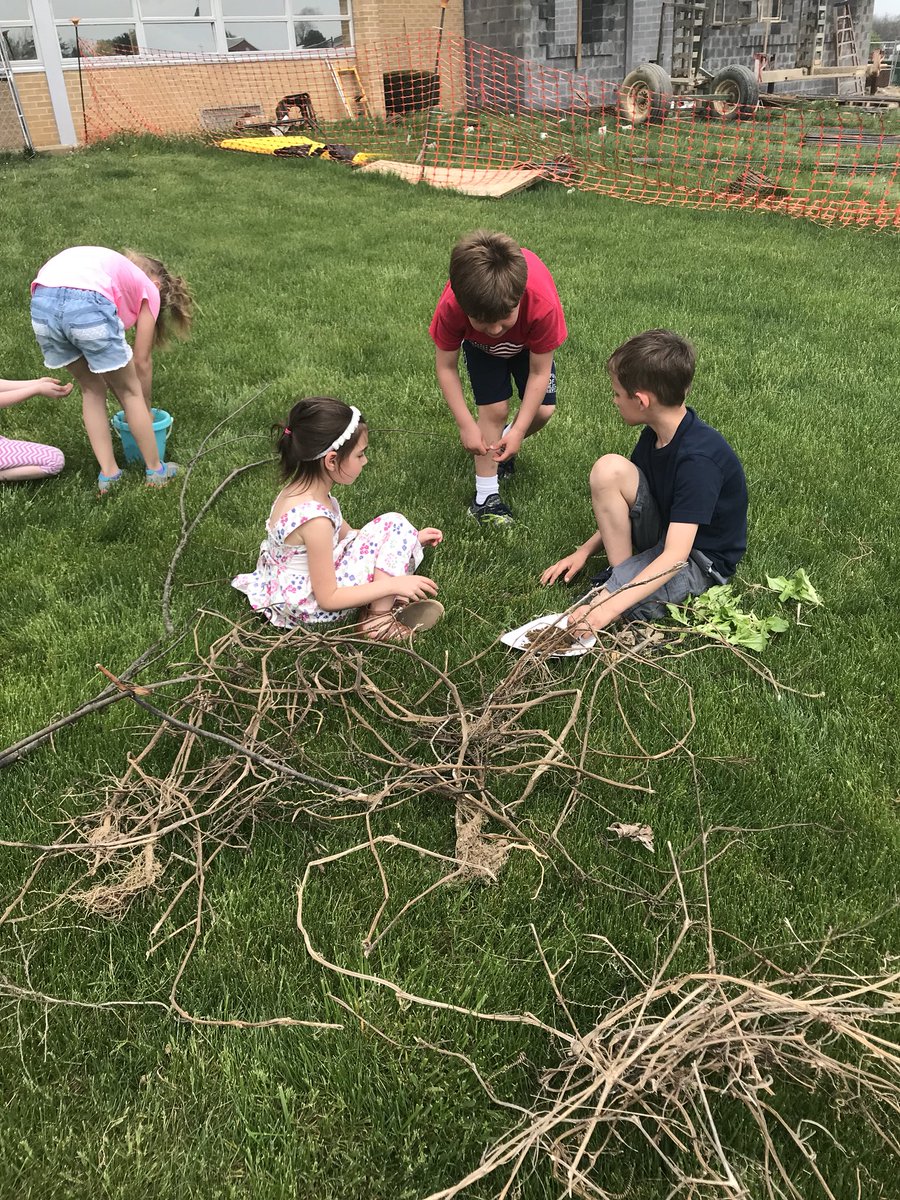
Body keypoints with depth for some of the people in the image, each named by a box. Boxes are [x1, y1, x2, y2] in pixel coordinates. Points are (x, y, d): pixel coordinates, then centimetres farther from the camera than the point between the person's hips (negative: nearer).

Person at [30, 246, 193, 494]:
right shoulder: (150, 290, 25)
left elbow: (103, 362, 38)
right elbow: (142, 362, 23)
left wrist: (128, 409, 43)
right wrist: (146, 409, 37)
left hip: (42, 304, 6)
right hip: (86, 305, -6)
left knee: (91, 389, 26)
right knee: (131, 391, 17)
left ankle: (108, 473, 27)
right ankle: (155, 470, 28)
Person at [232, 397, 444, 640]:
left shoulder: (299, 488, -4)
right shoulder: (315, 519, -31)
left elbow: (346, 535, 10)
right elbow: (327, 599, -24)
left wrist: (411, 538, 8)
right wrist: (392, 584, -21)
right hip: (310, 606, -9)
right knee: (394, 524, -11)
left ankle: (379, 599, 1)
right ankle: (379, 619, -6)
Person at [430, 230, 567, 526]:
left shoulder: (542, 303, -45)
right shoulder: (451, 306, -42)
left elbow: (539, 373, -31)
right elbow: (445, 366, -26)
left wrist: (518, 431, -33)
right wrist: (466, 425, -30)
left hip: (528, 339, 1)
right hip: (480, 345, -1)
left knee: (544, 410, -6)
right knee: (494, 408, -15)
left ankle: (502, 447, 26)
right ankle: (486, 496, -4)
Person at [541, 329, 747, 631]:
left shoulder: (699, 458, -30)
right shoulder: (654, 435, -3)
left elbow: (676, 555, -36)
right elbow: (622, 504, 11)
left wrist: (609, 608, -43)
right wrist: (585, 550, 3)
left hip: (701, 561, -9)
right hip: (662, 535, 9)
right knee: (609, 469, -17)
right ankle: (623, 573, -10)